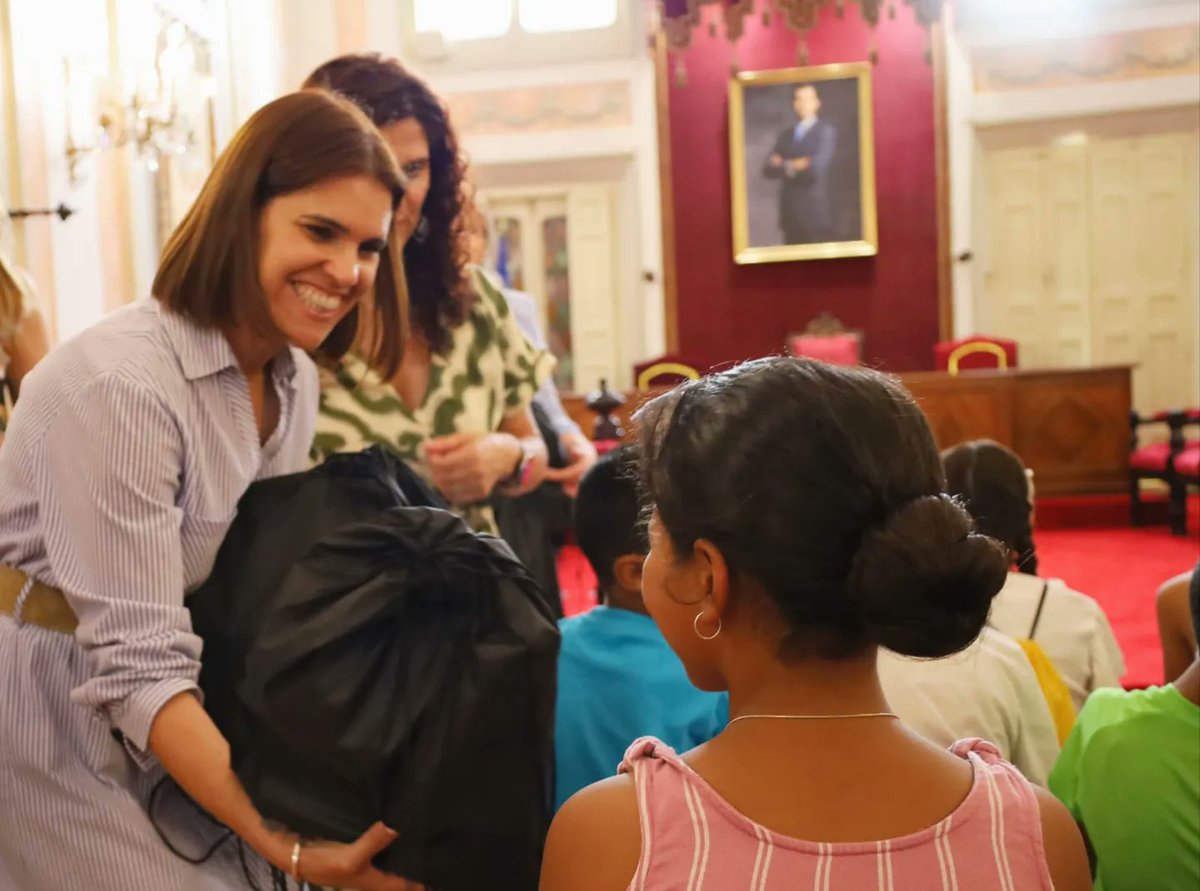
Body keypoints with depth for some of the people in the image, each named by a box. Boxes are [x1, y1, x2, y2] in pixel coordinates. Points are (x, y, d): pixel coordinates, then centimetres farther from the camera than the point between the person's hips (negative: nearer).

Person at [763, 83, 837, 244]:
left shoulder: (827, 130, 0)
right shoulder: (785, 135, 16)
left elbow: (817, 167, -13)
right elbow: (769, 170, 6)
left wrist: (785, 166, -2)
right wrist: (794, 166, -11)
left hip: (816, 212, -5)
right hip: (790, 212, 5)